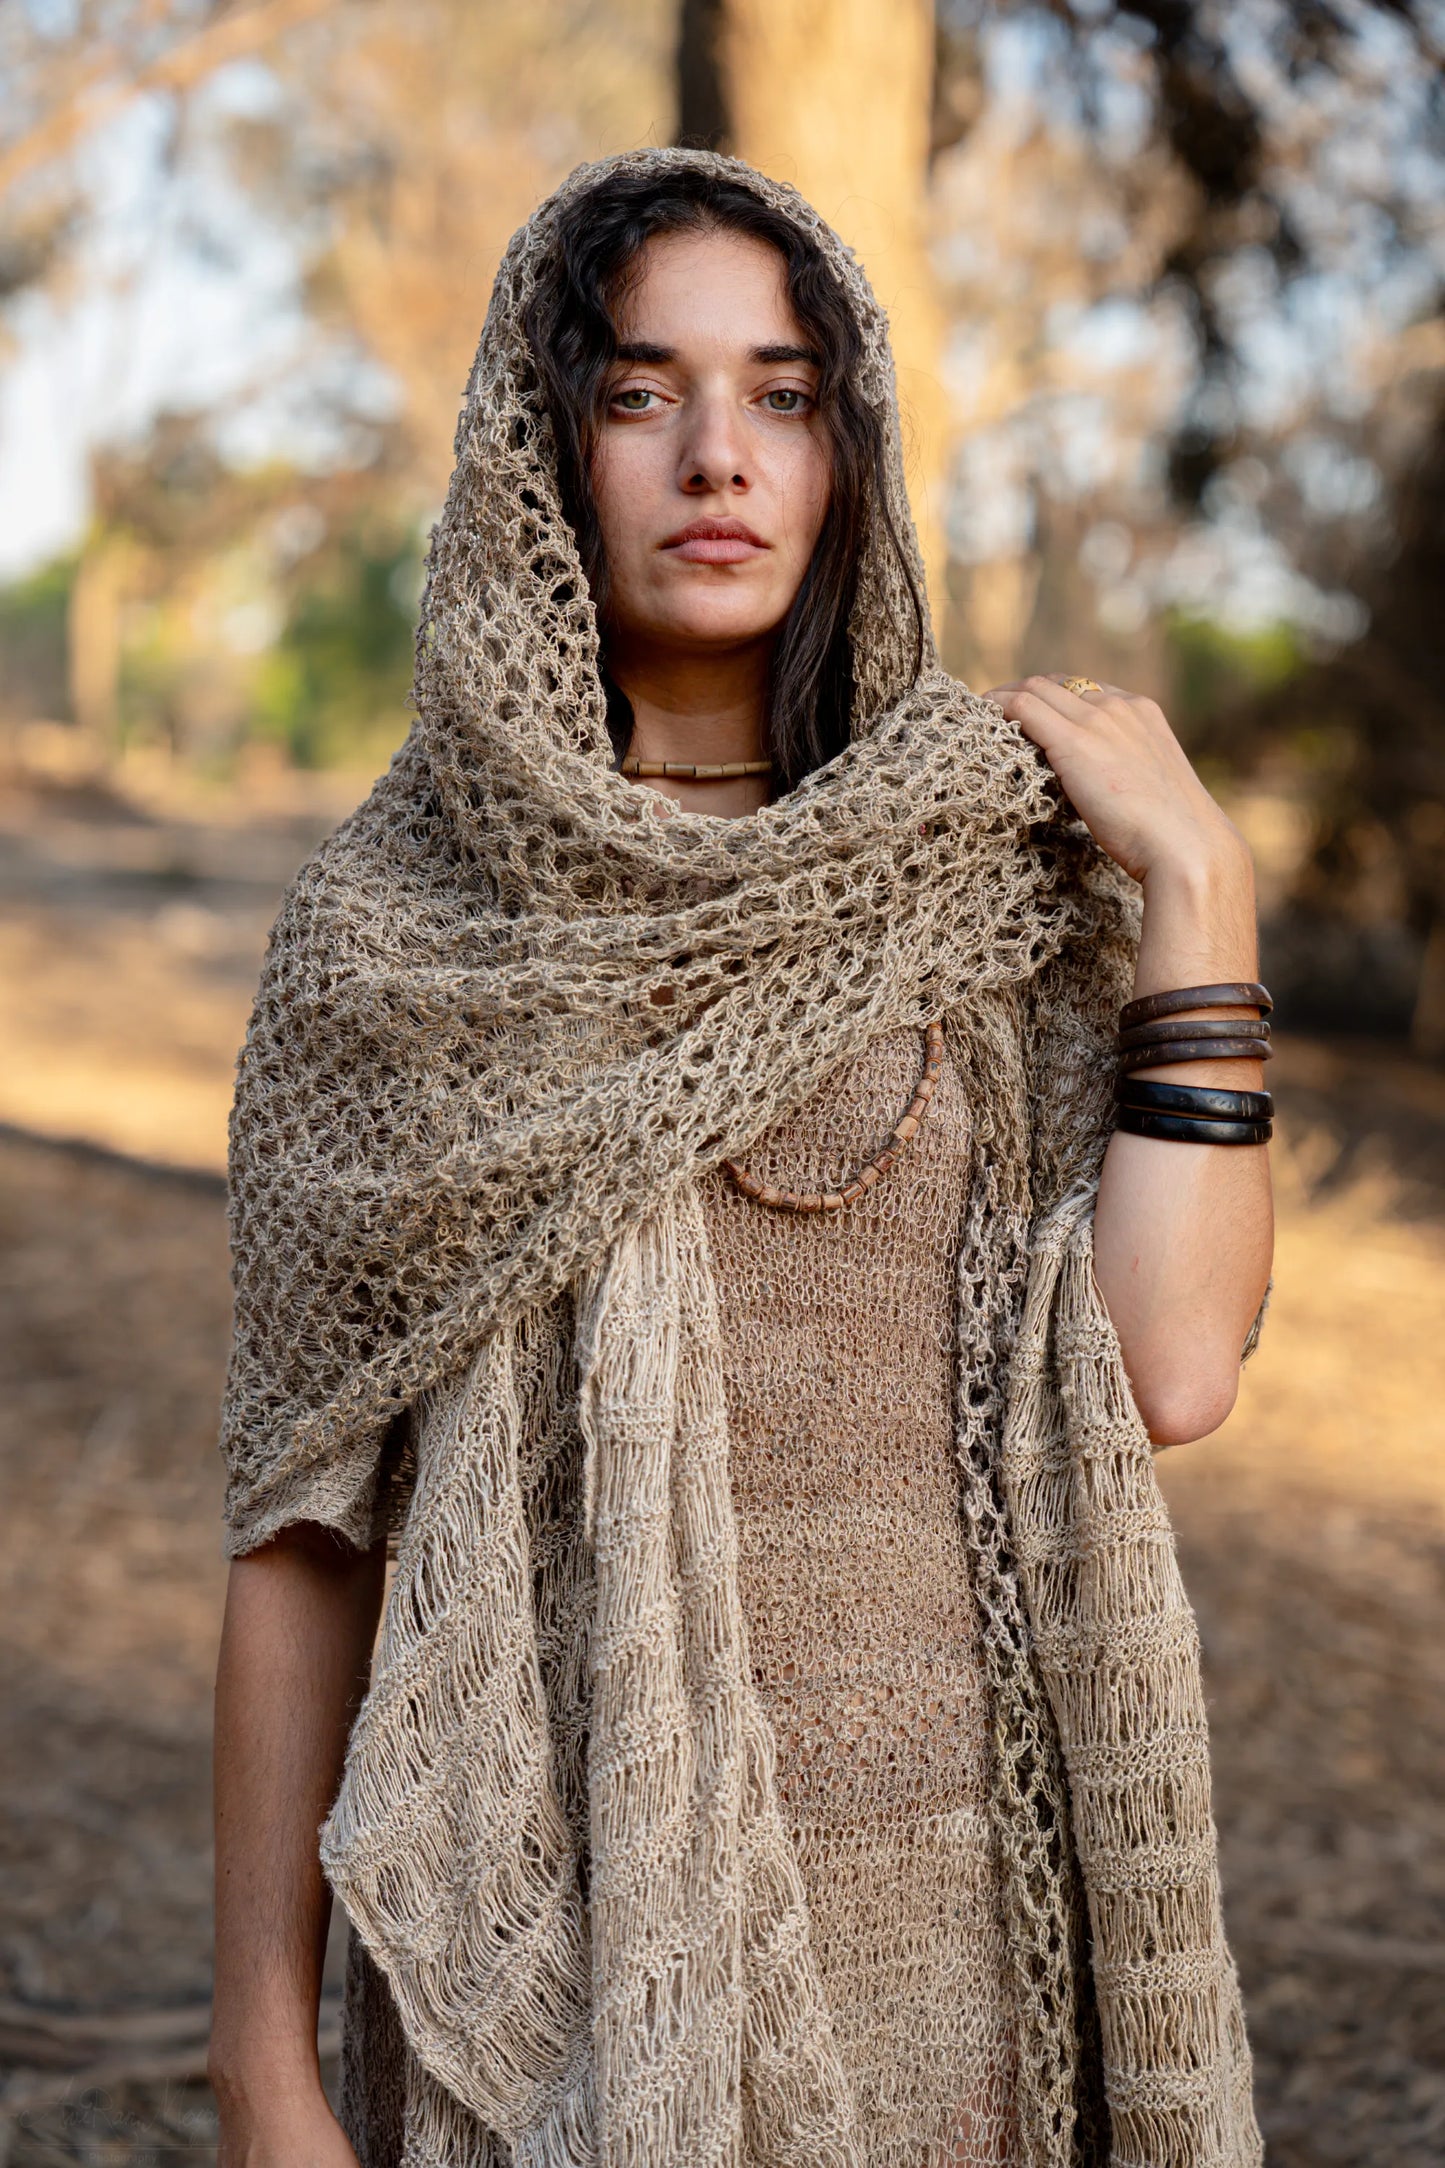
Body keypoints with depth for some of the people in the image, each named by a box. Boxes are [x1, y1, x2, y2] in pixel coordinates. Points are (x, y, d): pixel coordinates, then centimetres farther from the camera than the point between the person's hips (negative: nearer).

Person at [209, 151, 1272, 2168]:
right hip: (544, 1904, -1)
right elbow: (304, 1517, -1)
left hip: (934, 1892, 1)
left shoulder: (998, 879, 1)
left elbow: (1173, 1370, -11)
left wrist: (1197, 888, -11)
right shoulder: (391, 924, -2)